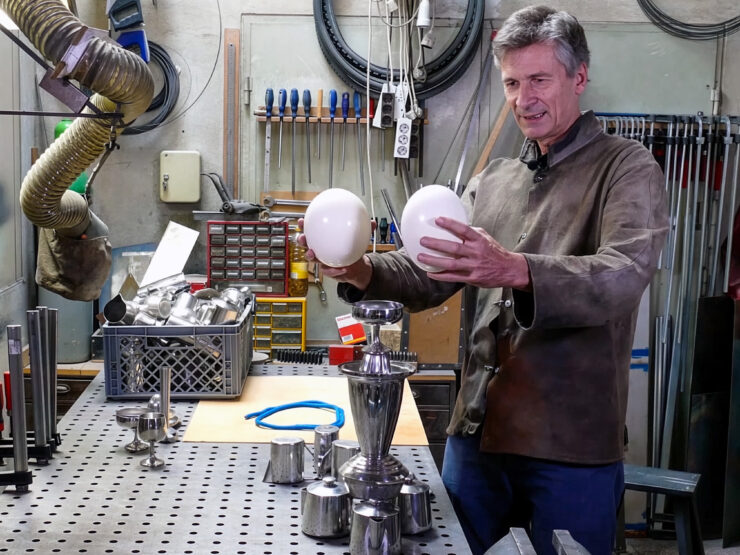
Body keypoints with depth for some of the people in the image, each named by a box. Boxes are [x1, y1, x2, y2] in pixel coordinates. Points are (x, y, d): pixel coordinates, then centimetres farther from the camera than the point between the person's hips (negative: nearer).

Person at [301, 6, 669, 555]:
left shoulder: (627, 169, -4)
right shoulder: (493, 181, 13)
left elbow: (624, 275, -22)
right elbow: (432, 276, 6)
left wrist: (515, 271, -40)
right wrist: (365, 272, -14)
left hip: (572, 446, -5)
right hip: (477, 429, 5)